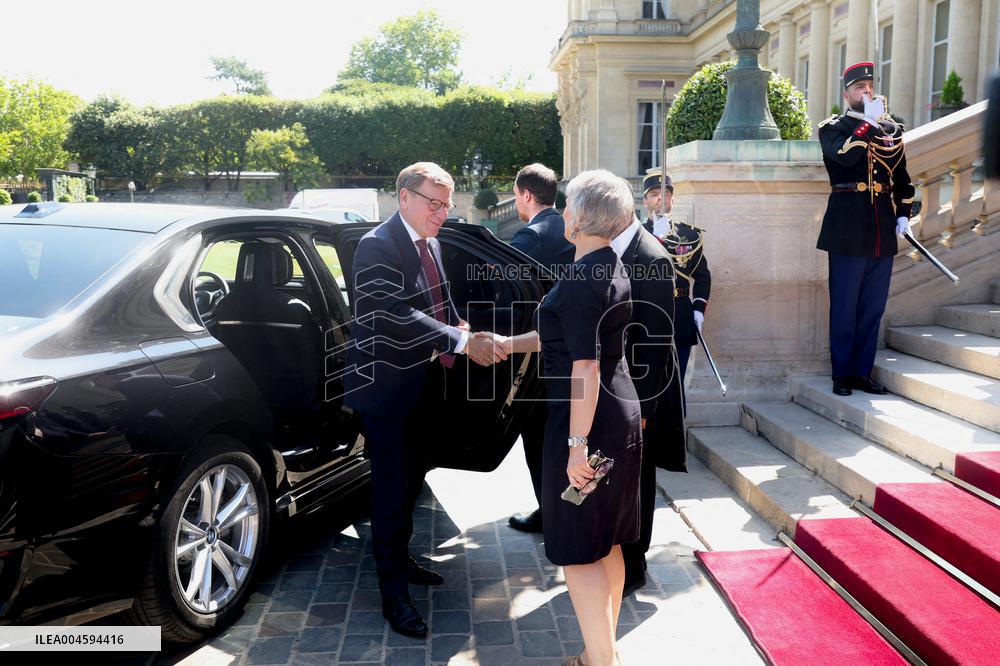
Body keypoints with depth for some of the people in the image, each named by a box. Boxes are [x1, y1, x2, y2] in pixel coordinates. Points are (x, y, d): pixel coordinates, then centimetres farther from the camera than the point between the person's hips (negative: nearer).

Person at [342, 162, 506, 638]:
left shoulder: (430, 244, 9)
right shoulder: (377, 246, -18)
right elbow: (400, 317, -28)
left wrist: (462, 329, -2)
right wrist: (464, 342, -30)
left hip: (423, 388, 8)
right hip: (387, 391, -8)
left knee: (411, 483, 20)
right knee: (391, 492, 1)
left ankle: (399, 560, 38)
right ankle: (393, 592, 14)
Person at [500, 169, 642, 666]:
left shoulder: (580, 278, -19)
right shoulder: (611, 267, 11)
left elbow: (586, 366, -23)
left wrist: (578, 444, -22)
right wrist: (509, 343, 26)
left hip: (588, 421, -10)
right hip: (622, 417, 10)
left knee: (579, 550, 2)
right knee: (606, 542, 18)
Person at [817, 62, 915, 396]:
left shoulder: (892, 129, 16)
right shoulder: (832, 128, 2)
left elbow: (902, 177, 19)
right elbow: (846, 156, -20)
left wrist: (903, 214, 9)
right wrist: (869, 121, -14)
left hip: (883, 233, 5)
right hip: (848, 232, -5)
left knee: (873, 307, 8)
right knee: (844, 307, 1)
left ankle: (862, 372, 18)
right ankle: (841, 374, 11)